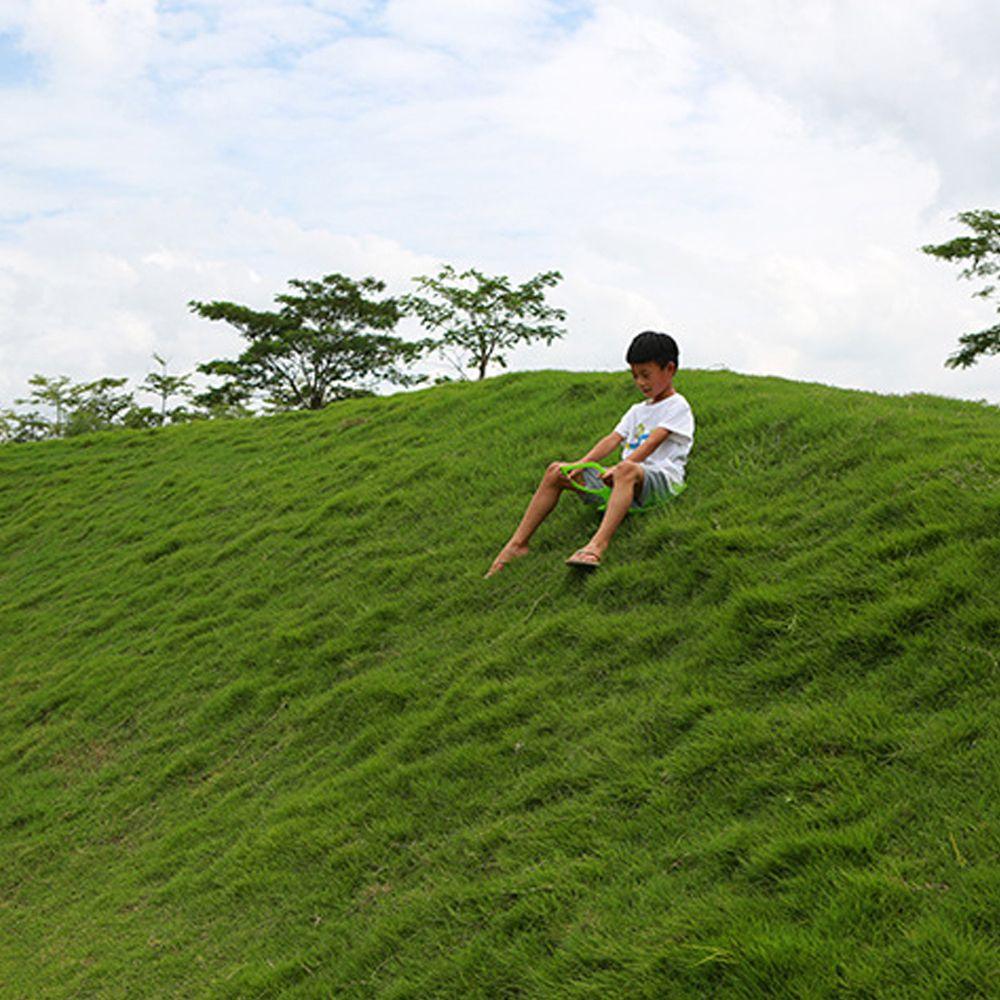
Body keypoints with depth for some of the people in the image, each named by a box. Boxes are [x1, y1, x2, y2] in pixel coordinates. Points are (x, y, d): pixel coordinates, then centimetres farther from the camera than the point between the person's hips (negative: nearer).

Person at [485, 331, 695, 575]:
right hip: (623, 480, 8)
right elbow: (613, 439, 13)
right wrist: (581, 464, -4)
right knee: (556, 471, -3)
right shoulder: (638, 410, 27)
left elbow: (653, 442, -12)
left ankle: (597, 546, -63)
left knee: (626, 470, -43)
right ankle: (518, 544, -10)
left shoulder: (678, 406, 3)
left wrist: (619, 467, -25)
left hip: (660, 478, -8)